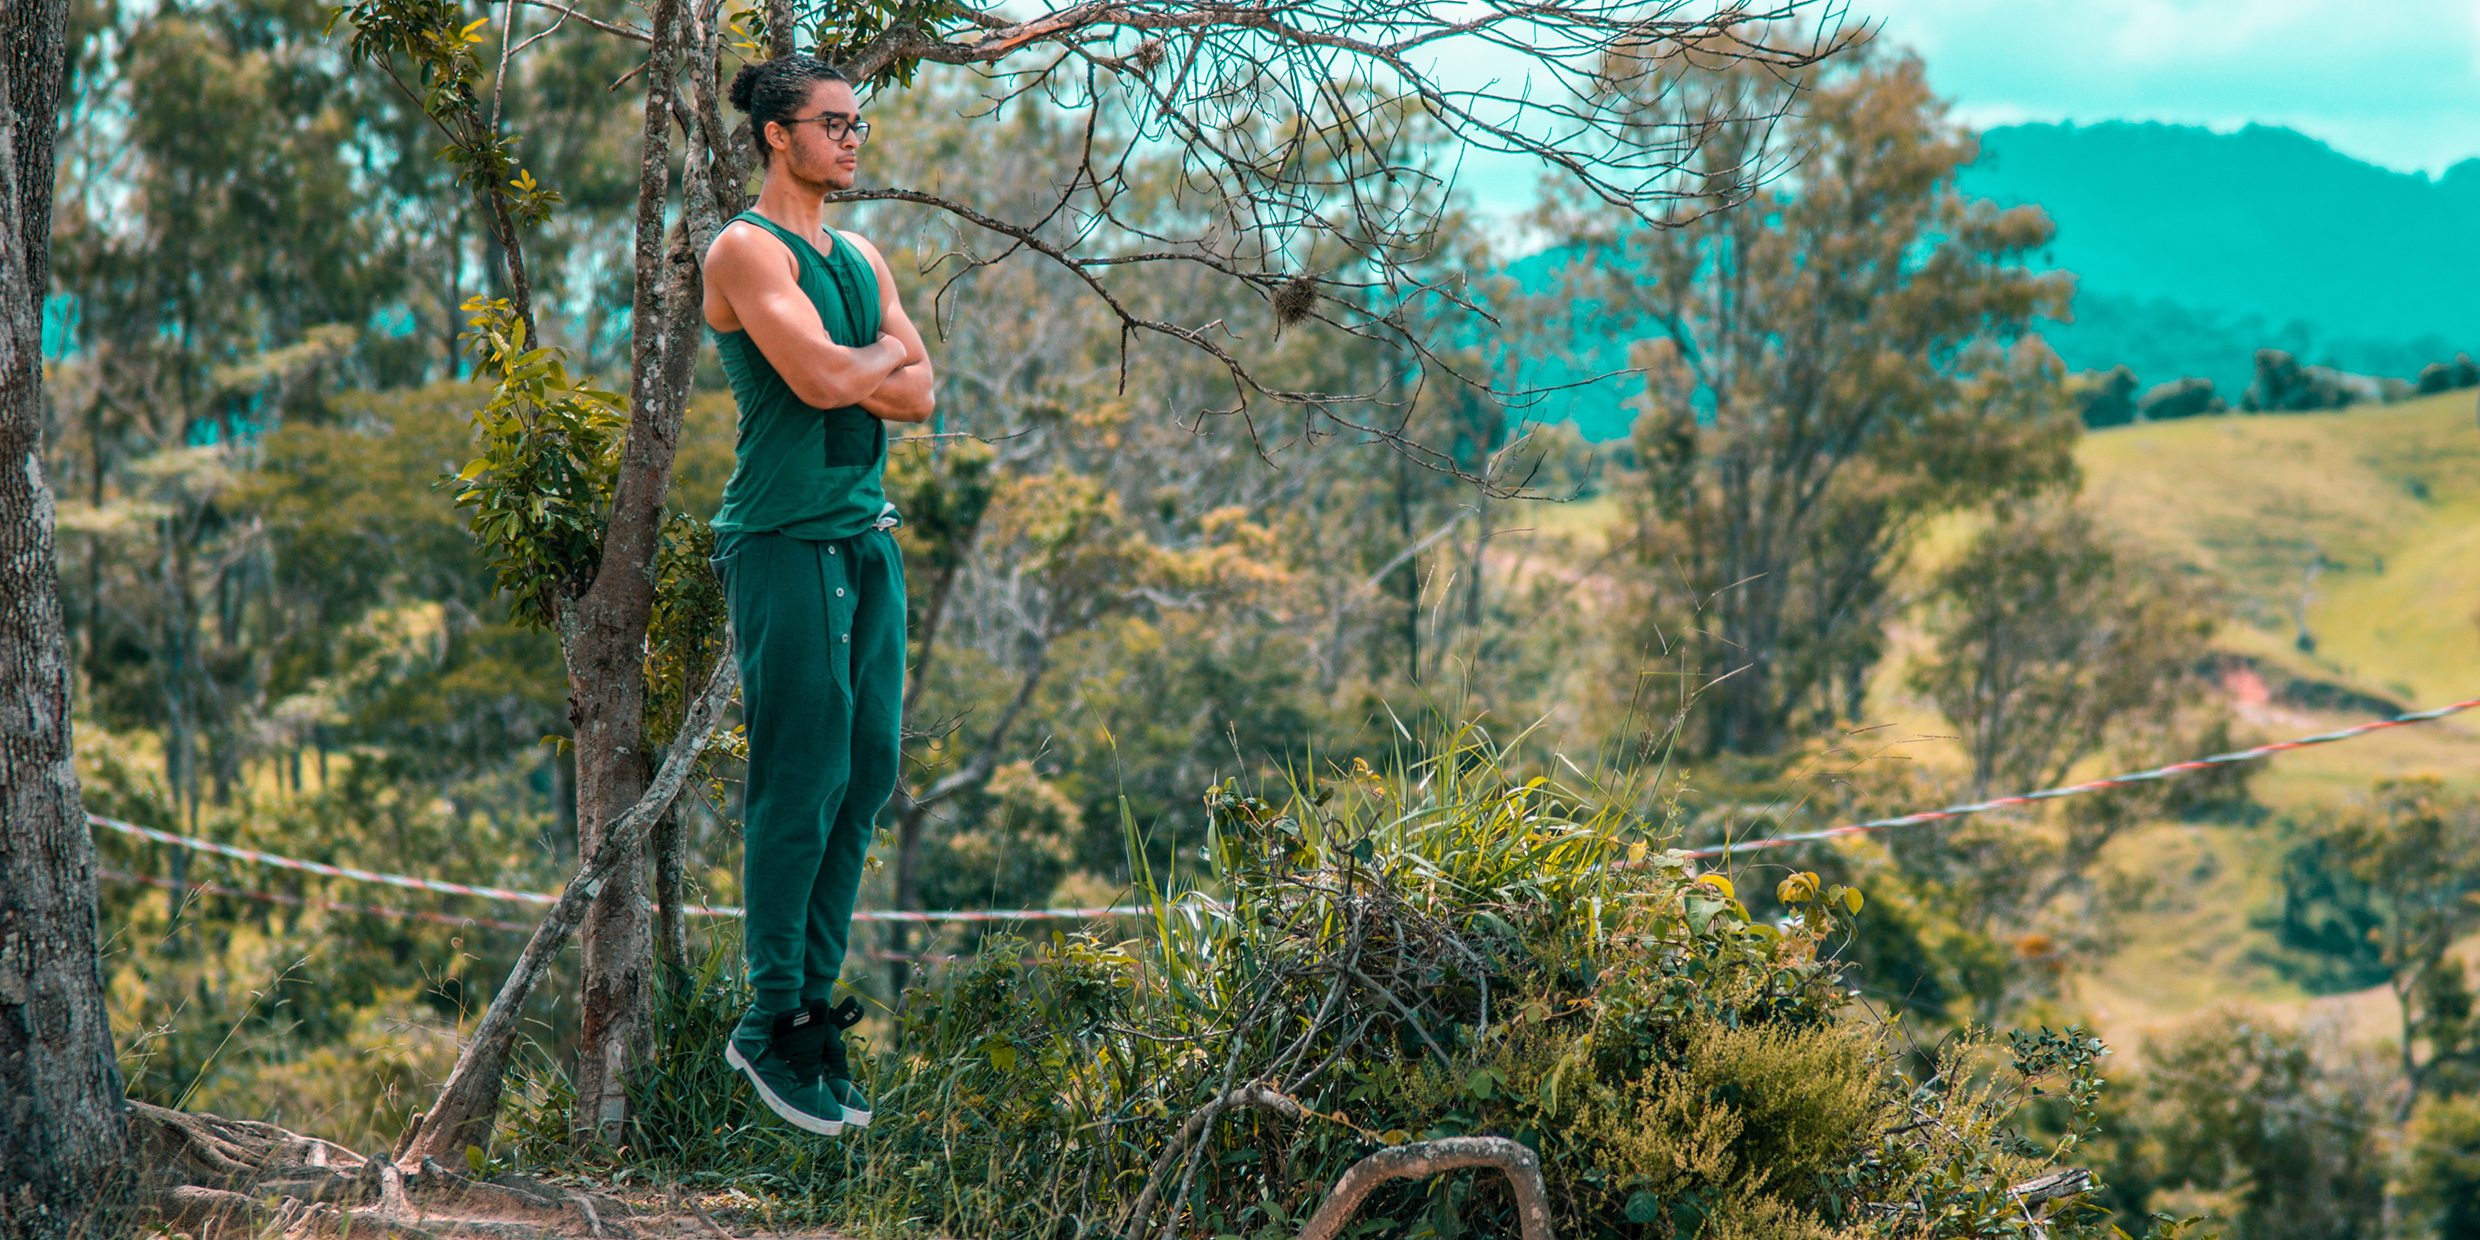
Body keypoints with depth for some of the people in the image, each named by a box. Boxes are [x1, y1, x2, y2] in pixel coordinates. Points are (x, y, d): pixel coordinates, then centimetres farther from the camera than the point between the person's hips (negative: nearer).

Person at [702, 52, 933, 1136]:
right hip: (785, 543, -8)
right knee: (799, 782, -7)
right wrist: (886, 352, 0)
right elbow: (823, 379, -19)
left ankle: (813, 1002, 16)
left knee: (866, 775, 7)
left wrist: (852, 369, -9)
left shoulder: (862, 259, 18)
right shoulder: (746, 251, -7)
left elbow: (917, 397, 9)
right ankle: (773, 1023, 1)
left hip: (867, 537, 8)